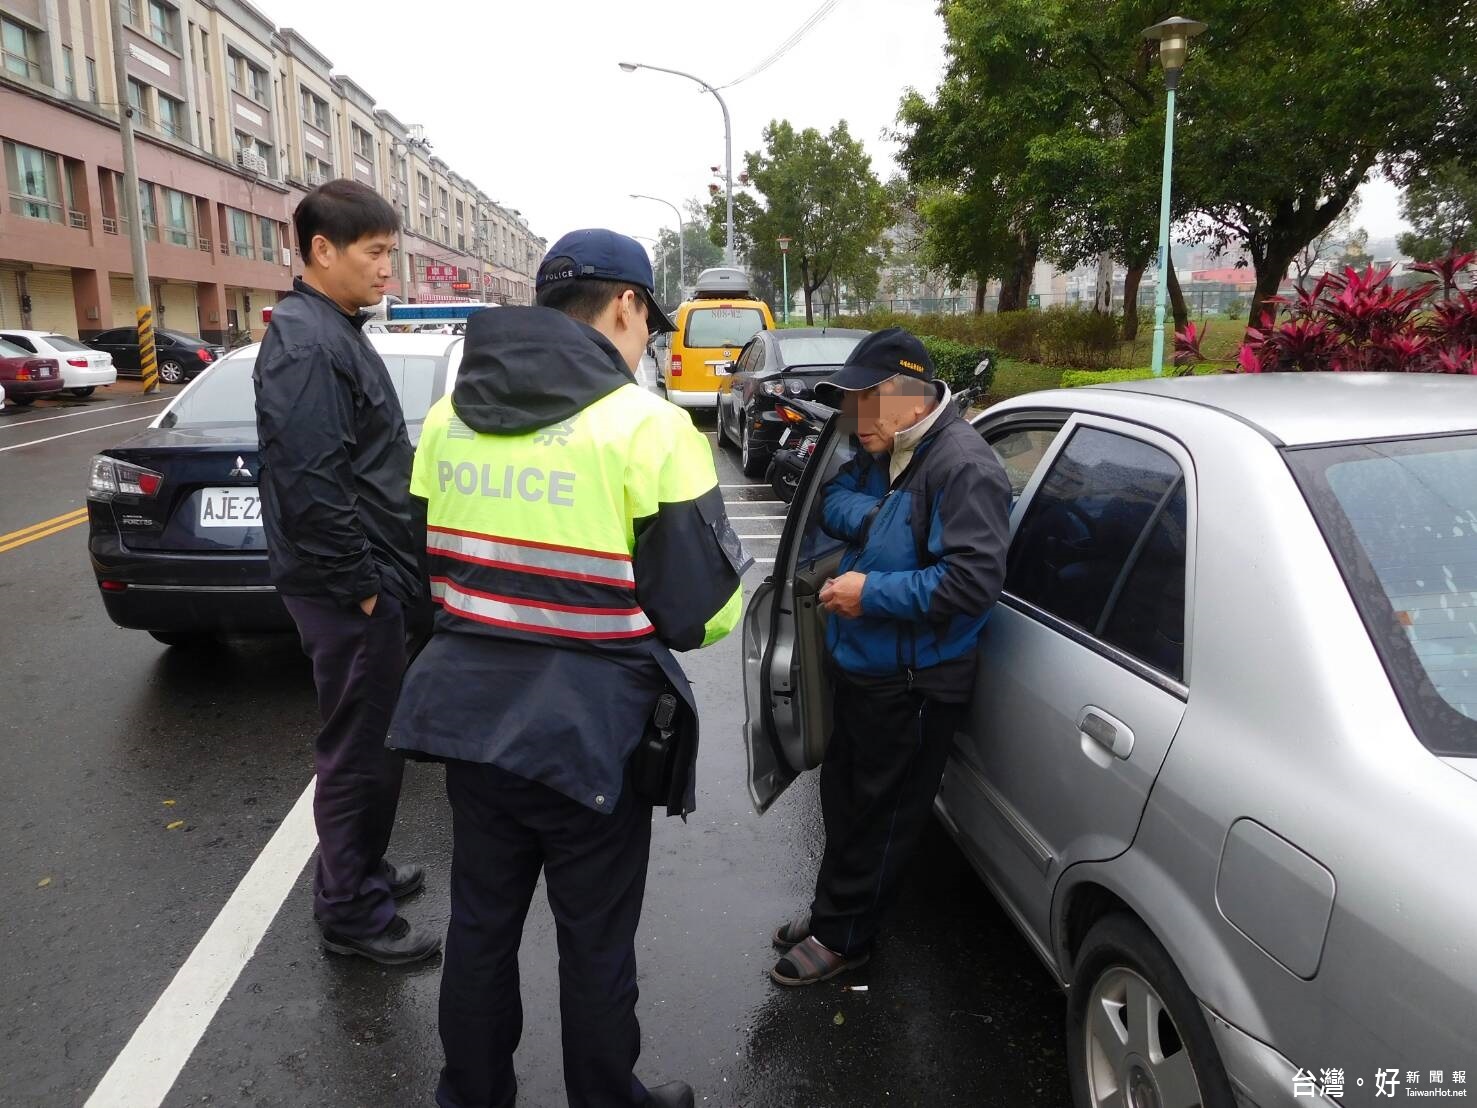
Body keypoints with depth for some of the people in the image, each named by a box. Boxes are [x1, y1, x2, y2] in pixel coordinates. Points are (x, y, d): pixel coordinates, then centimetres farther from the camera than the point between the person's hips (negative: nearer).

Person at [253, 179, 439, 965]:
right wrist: (362, 588, -18)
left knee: (374, 741, 21)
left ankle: (361, 870, 38)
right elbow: (312, 486, -25)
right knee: (359, 750, 3)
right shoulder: (305, 345, -18)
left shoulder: (335, 331, 14)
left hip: (375, 582, 10)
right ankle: (351, 913, 19)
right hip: (350, 592, -10)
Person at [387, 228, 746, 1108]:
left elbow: (437, 564, 11)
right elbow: (708, 610, -14)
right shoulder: (646, 425, -15)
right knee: (596, 944, 13)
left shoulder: (450, 415, 4)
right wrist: (734, 570, 7)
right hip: (590, 728, -6)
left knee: (480, 924, 22)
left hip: (469, 712, 6)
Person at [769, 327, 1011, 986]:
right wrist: (863, 515, -11)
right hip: (862, 667, 9)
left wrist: (871, 593, -24)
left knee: (881, 815, 10)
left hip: (913, 684, -9)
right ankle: (832, 911, 43)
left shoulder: (962, 467, -23)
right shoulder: (883, 452, 5)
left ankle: (843, 937, 29)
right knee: (843, 793, 23)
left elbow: (972, 581, -29)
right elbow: (834, 496, 12)